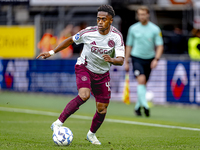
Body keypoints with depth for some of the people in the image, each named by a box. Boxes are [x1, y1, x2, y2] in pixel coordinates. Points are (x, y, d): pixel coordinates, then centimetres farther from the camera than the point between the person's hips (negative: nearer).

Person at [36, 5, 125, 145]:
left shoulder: (116, 36, -17)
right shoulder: (88, 32, -18)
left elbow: (121, 60, -23)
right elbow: (71, 40, 1)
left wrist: (111, 60, -45)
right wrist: (52, 52, 1)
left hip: (102, 74, 3)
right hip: (84, 67, -3)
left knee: (102, 109, 4)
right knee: (84, 95, -31)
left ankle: (92, 134, 32)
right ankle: (58, 123, -26)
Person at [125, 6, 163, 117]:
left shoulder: (155, 29, -1)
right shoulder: (133, 28, 2)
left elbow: (160, 46, -2)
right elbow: (129, 46, 10)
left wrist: (156, 59, -16)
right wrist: (126, 62, 9)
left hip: (149, 59, 2)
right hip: (136, 58, -1)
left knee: (143, 84, 8)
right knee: (141, 80, -21)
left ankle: (138, 107, 22)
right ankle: (145, 105, -28)